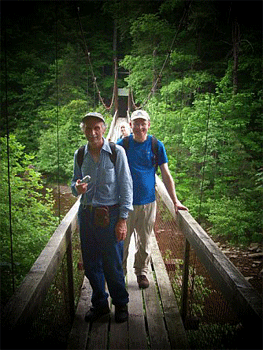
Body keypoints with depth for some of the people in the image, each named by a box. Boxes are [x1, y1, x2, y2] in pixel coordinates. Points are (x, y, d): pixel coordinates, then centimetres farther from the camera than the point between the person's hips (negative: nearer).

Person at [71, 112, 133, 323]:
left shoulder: (117, 152, -6)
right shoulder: (79, 155, 5)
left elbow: (126, 186, -6)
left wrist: (123, 219, -10)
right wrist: (77, 188, -11)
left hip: (110, 214, -4)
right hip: (86, 214, 4)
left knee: (112, 265, 3)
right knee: (91, 264, 12)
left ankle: (121, 304, 28)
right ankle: (99, 304, 33)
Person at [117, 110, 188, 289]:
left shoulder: (157, 145, 0)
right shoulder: (122, 144, -2)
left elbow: (166, 175, 3)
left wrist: (175, 201, 1)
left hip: (147, 202, 1)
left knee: (144, 241, 13)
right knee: (122, 240, 7)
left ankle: (142, 272, 32)